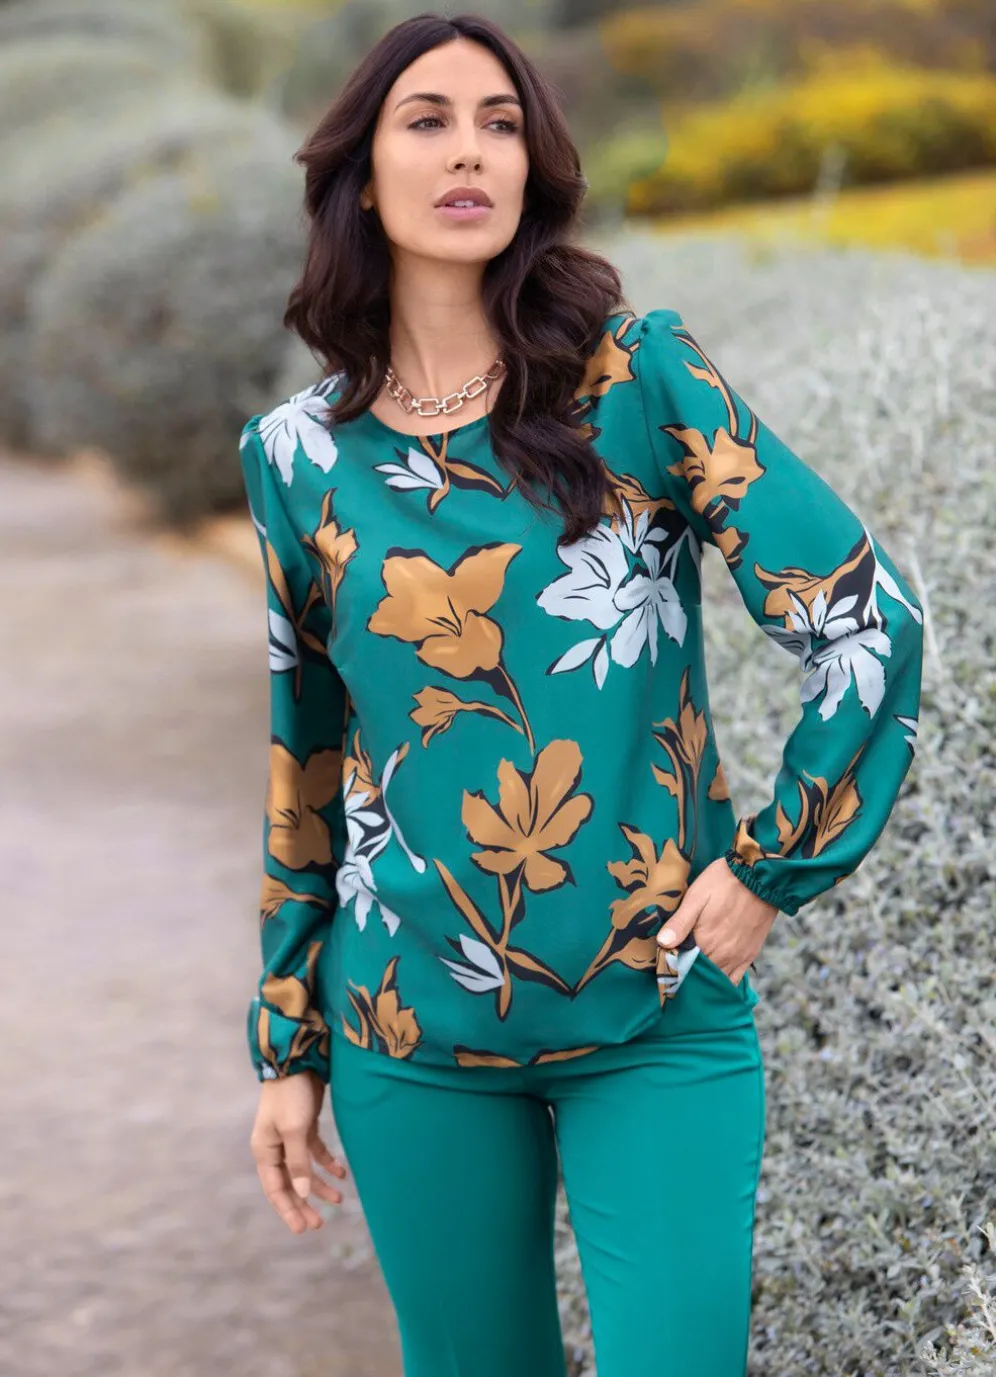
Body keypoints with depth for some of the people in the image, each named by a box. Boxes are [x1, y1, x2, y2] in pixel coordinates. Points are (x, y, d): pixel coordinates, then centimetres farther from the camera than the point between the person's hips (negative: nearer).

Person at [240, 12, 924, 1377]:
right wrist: (285, 1047, 11)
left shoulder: (640, 377, -6)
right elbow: (297, 766, 9)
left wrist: (774, 868, -7)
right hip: (411, 1030, 2)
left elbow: (868, 616, -6)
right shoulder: (298, 451, 2)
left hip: (664, 1018, -2)